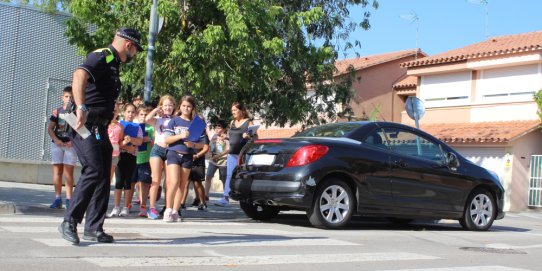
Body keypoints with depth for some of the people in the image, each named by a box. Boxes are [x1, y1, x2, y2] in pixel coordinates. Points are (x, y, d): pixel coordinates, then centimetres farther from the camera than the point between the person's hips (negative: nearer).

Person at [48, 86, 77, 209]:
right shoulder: (57, 111, 5)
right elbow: (50, 128, 4)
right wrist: (56, 140, -12)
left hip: (71, 144, -2)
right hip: (57, 144, 2)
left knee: (68, 172, -5)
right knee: (57, 171, 3)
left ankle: (68, 199, -4)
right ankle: (57, 198, 8)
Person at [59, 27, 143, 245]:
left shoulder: (112, 62, 21)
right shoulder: (103, 56, -10)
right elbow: (79, 75, -29)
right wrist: (81, 108, -40)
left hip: (100, 128, 10)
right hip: (86, 126, -10)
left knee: (103, 176, 7)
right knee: (94, 172, -16)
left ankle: (93, 227, 12)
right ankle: (69, 222, -7)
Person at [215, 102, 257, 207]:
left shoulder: (248, 122, -2)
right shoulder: (232, 123, 16)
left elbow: (256, 137, -5)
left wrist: (248, 137, -22)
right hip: (232, 153, 6)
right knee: (229, 176, 1)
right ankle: (225, 198, 0)